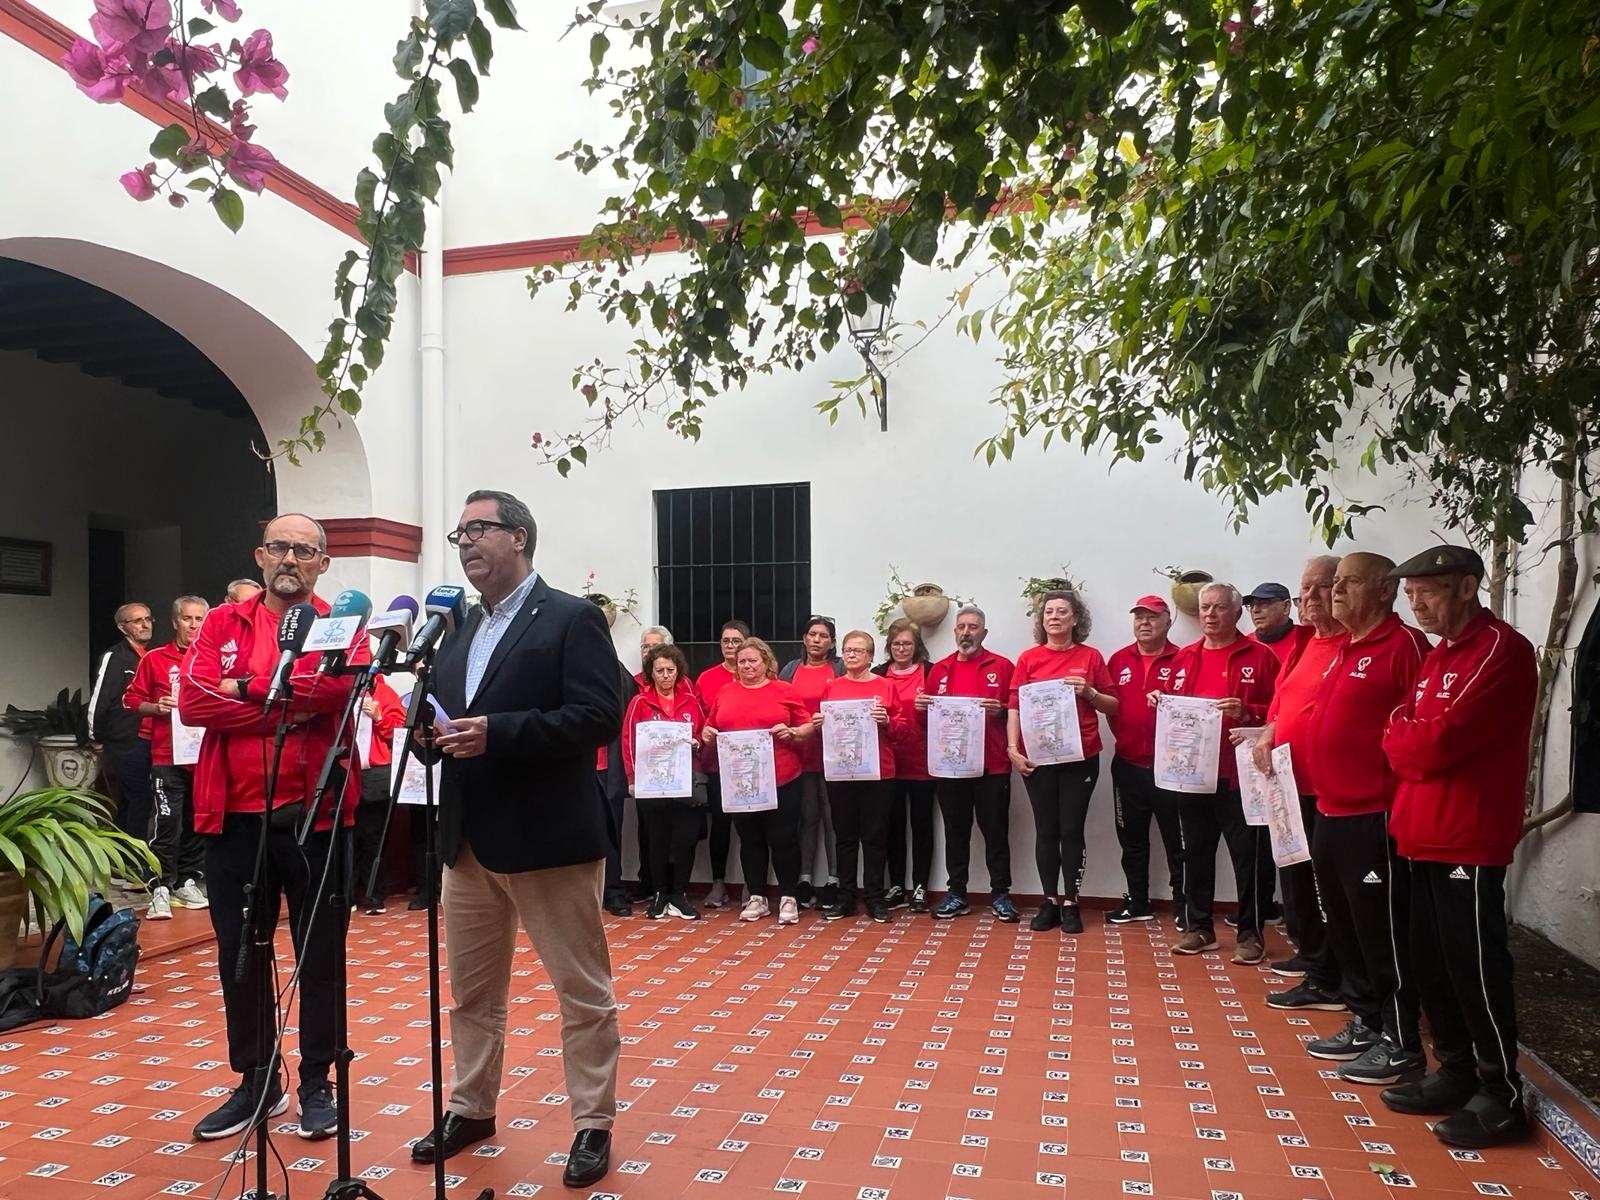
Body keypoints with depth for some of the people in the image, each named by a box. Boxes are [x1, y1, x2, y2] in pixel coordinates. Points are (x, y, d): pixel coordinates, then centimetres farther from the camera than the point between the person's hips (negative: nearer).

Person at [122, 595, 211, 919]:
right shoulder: (154, 659, 2)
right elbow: (131, 700, 5)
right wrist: (155, 707, -12)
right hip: (167, 756, -3)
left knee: (198, 822, 10)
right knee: (167, 822, -8)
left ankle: (187, 882, 23)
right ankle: (160, 889, -2)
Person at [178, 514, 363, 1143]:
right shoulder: (222, 624, 7)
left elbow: (343, 683, -20)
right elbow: (192, 701, -8)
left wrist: (248, 688, -13)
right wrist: (290, 707, -15)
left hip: (315, 815, -2)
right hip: (235, 815, 2)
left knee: (320, 956, 9)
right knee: (239, 955, 13)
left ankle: (317, 1082, 24)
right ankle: (257, 1082, 30)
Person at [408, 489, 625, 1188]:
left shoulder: (573, 619, -8)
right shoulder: (457, 630, 15)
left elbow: (600, 716, -19)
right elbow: (445, 713, 19)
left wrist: (496, 732, -25)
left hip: (549, 839, -7)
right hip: (468, 839, 8)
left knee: (582, 991, 5)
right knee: (470, 990, 19)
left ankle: (593, 1125, 19)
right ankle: (471, 1109, 36)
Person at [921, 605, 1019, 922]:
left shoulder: (1002, 666, 2)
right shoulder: (939, 670, 11)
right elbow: (930, 715, 16)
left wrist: (1000, 710, -20)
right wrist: (922, 706, -5)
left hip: (992, 764, -3)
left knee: (996, 830, 4)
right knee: (955, 830, 10)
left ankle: (1000, 894, 14)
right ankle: (956, 894, 18)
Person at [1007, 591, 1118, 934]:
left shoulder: (1090, 657, 4)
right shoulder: (1028, 658, 4)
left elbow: (1114, 706, 8)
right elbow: (1014, 706, 2)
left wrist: (1089, 692, -10)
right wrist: (1013, 748, -8)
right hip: (1037, 757, 1)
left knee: (1072, 830, 3)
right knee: (1046, 830, 7)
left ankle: (1070, 903, 13)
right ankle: (1049, 901, 16)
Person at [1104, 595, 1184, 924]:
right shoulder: (1118, 661, 9)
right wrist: (1121, 735, 2)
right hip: (1128, 765, 4)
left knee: (1177, 838, 4)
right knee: (1132, 838, 13)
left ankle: (1183, 903, 16)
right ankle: (1137, 902, 25)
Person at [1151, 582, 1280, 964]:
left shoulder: (1260, 656, -3)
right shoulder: (1185, 657, 13)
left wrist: (1246, 712, -25)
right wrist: (1159, 701, -1)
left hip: (1240, 773, -5)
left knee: (1249, 855, 2)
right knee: (1196, 851, 12)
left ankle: (1250, 934, 13)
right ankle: (1198, 928, 23)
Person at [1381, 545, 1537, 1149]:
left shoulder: (1501, 650, -13)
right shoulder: (1437, 657, 17)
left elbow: (1438, 741, -20)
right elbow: (1408, 739, 15)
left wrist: (1397, 733, -2)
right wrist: (1410, 740, -6)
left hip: (1469, 841, -9)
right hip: (1426, 836, 9)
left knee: (1475, 969, -1)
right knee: (1430, 964, 14)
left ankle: (1503, 1098, 11)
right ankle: (1456, 1074, 26)